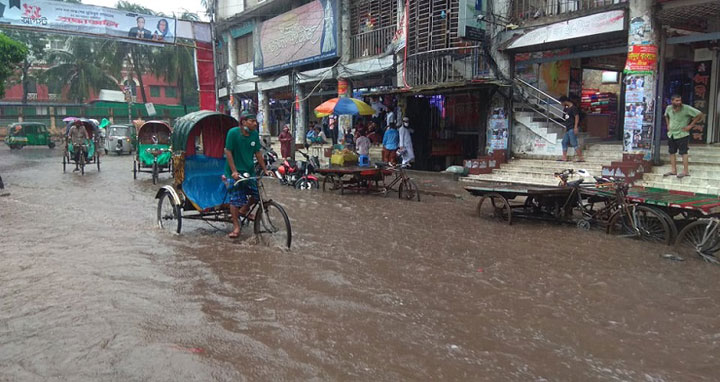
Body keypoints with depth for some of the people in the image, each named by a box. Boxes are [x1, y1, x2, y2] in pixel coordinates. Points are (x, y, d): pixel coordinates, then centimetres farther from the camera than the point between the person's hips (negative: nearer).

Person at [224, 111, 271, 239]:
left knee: (257, 194, 4)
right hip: (235, 172, -5)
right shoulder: (233, 132, -14)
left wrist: (265, 170, 6)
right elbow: (228, 152, -14)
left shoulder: (255, 134, 1)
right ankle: (236, 226, 7)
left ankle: (243, 210, 32)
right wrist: (234, 171, -18)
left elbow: (258, 153, 7)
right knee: (235, 199, -6)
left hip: (249, 171, 5)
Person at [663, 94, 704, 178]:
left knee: (683, 152, -1)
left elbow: (700, 114, -14)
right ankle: (673, 170, 17)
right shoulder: (668, 108, 0)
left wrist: (690, 125, -13)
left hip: (682, 134, -6)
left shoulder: (686, 108, -17)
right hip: (671, 134, 6)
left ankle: (685, 171, 6)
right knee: (672, 152, 9)